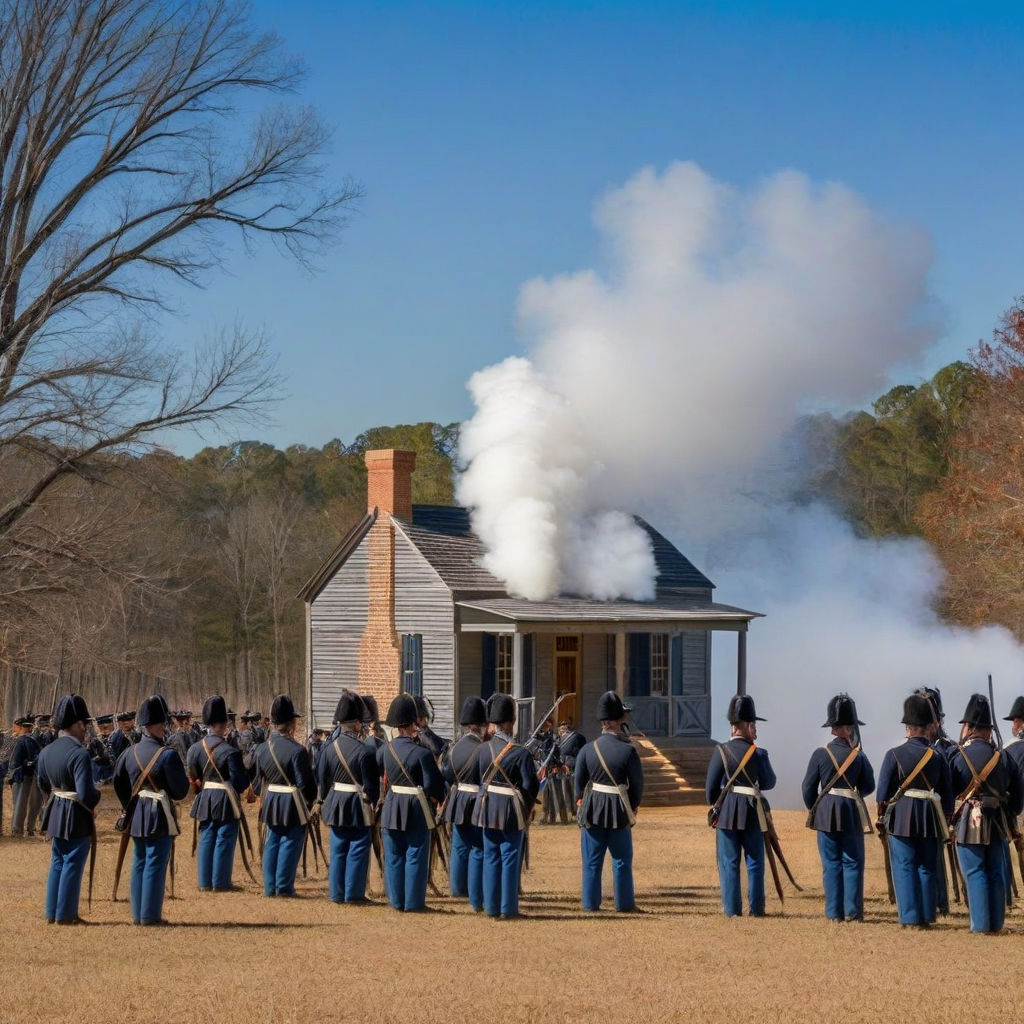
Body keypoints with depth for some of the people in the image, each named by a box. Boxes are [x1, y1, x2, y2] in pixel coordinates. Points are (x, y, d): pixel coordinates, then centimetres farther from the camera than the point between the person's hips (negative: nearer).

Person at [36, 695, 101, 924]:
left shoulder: (46, 752, 2)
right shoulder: (80, 754, -23)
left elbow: (43, 785, 14)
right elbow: (86, 793, -26)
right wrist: (92, 804, -5)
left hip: (55, 814, 7)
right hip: (77, 818, -7)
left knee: (57, 862, 17)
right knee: (73, 864, 3)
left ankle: (52, 912, 22)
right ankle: (65, 914, 9)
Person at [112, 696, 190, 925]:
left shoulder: (130, 752, 4)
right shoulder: (167, 755, -16)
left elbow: (118, 782, 11)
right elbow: (180, 791, -13)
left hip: (136, 817, 6)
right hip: (160, 817, -6)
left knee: (139, 863, 14)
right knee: (156, 864, -2)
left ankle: (137, 914, 18)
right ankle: (150, 915, -1)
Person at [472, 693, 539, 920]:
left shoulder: (484, 749, 0)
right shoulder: (520, 752, -16)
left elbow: (481, 779, 7)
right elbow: (530, 785, -13)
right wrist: (528, 806, 5)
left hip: (488, 807, 5)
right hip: (512, 811, -5)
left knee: (491, 857, 13)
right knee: (510, 858, 3)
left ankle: (491, 906, 16)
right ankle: (508, 908, 7)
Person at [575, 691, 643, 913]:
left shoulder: (588, 749, -5)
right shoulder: (627, 751, -12)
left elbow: (578, 780, 3)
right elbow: (637, 784, -6)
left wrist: (581, 802, 19)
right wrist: (633, 807, 9)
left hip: (592, 810, 2)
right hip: (619, 810, -2)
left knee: (592, 861, 10)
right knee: (622, 861, 9)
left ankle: (591, 903, 12)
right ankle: (624, 904, 13)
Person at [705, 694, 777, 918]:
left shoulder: (721, 751, -6)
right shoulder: (758, 754, -8)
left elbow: (711, 786, -3)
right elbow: (769, 782, 3)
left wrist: (715, 806, 13)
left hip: (726, 813, 1)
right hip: (753, 813, -1)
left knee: (729, 863, 6)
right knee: (755, 863, 9)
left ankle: (732, 909, 4)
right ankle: (756, 908, 10)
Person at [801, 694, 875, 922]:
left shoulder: (820, 754, -5)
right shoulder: (858, 755, -4)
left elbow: (809, 787, -1)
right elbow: (869, 786, 4)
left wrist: (813, 809, 15)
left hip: (826, 811, 0)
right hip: (852, 813, 0)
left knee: (831, 863, 6)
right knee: (852, 862, 7)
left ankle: (834, 911, 5)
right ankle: (852, 910, 3)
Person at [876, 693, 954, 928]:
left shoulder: (895, 755, -5)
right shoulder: (938, 757, 2)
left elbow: (883, 794, -3)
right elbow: (947, 795, 6)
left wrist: (882, 817, 12)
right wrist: (944, 823, 17)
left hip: (901, 819, -2)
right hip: (931, 820, 2)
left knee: (905, 868, 2)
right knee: (928, 869, 9)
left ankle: (910, 918, 0)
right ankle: (927, 916, 11)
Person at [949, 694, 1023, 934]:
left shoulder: (959, 757, -7)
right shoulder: (1004, 757, 5)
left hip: (969, 824, -4)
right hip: (998, 824, 4)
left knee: (975, 874, 0)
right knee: (997, 875, 11)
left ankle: (980, 925, -2)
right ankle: (995, 925, 14)